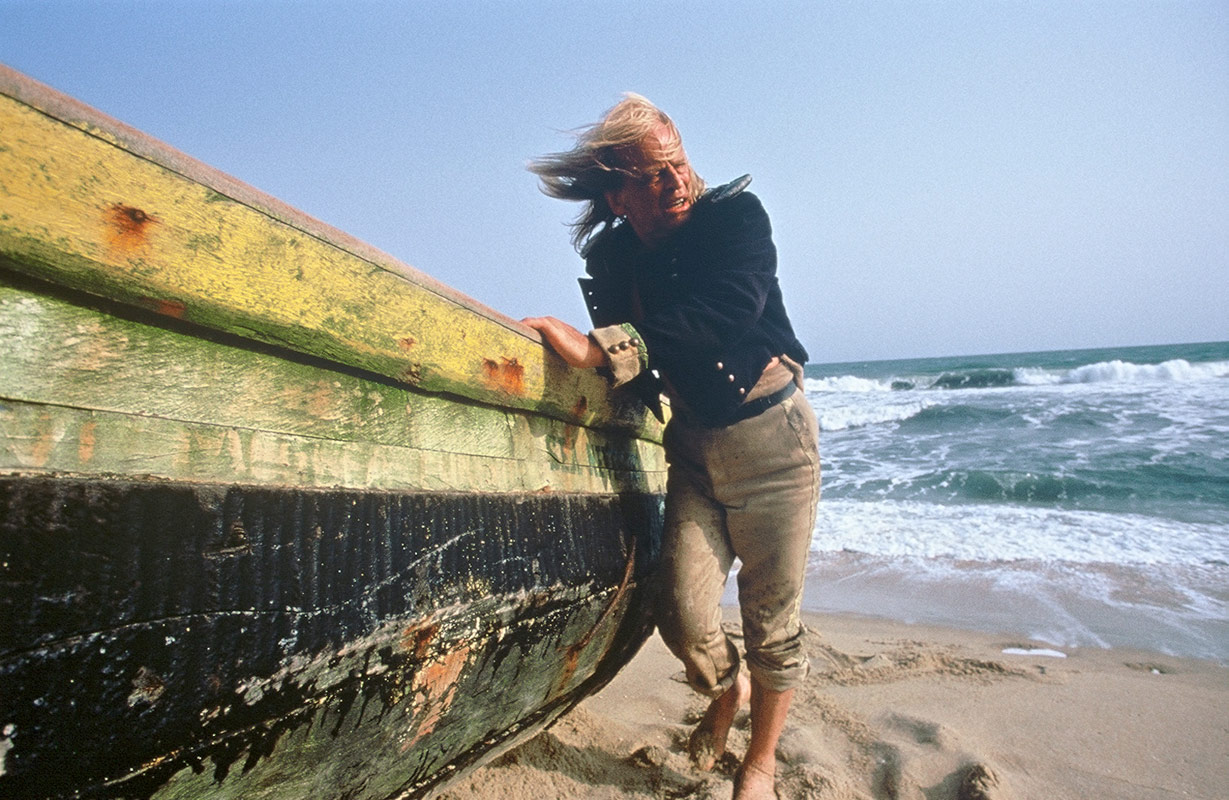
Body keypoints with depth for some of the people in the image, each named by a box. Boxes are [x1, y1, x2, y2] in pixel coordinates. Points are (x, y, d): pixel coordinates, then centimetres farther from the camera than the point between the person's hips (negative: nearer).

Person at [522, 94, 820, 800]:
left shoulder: (736, 214, -13)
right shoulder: (610, 259, -1)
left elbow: (725, 312, -32)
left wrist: (602, 348, -39)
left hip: (771, 438, -3)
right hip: (691, 448, 3)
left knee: (772, 620, 5)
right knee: (684, 615, -5)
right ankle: (726, 690, 31)